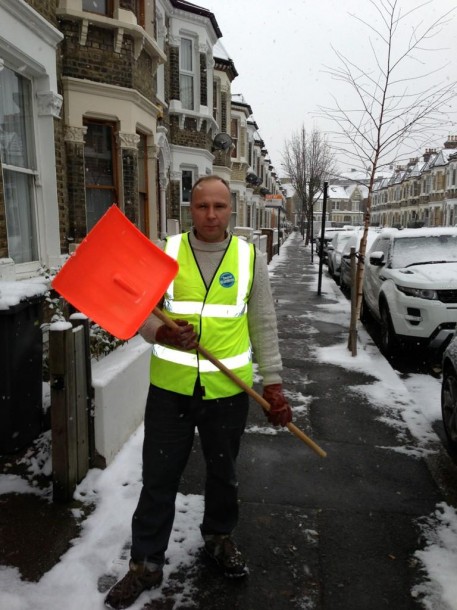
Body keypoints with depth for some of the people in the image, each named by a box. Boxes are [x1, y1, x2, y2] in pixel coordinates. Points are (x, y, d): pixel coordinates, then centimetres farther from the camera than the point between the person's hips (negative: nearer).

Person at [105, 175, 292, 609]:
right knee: (159, 479, 10)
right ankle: (146, 564, 30)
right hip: (170, 387, 0)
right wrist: (162, 334, -22)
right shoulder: (165, 252, -2)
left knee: (223, 473, 19)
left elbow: (263, 326, 3)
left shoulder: (250, 257, 0)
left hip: (228, 390, 1)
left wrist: (273, 384, 0)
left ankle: (219, 538, 45)